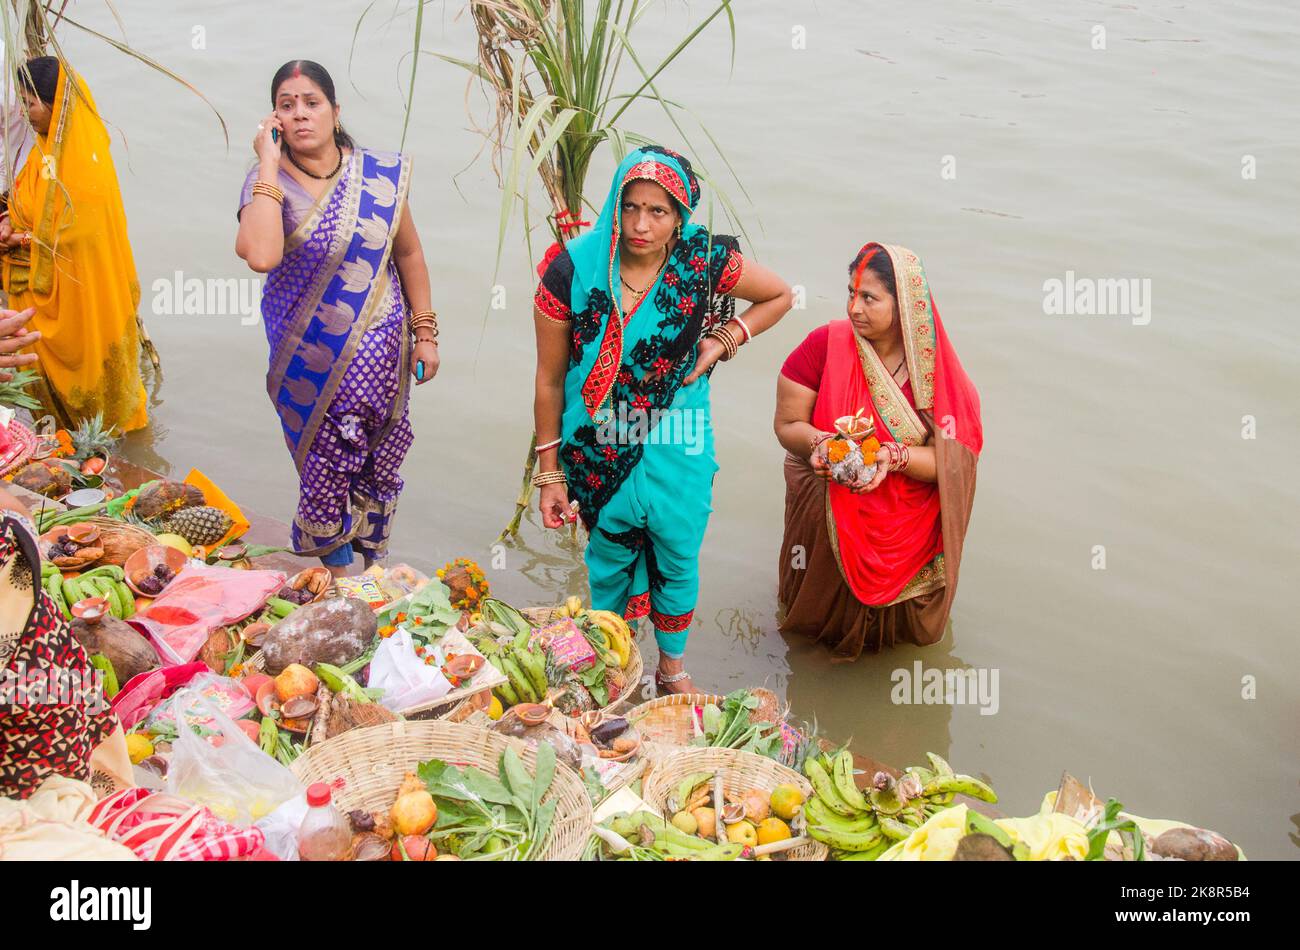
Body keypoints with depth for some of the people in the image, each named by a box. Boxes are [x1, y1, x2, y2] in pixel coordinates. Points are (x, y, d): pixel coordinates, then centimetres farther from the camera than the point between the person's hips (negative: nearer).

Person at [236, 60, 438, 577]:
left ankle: (373, 566, 33)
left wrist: (424, 332, 7)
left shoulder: (380, 175, -2)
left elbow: (408, 253, 9)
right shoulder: (266, 183, -9)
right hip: (311, 361, -2)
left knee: (381, 466, 12)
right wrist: (270, 165, -23)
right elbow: (261, 255, -30)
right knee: (325, 469, 5)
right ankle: (337, 577, 26)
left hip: (379, 355, 2)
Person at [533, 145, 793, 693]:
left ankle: (671, 667, 44)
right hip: (599, 452, -1)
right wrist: (550, 473, -5)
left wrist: (721, 342, -8)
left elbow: (778, 297, 6)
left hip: (677, 450, 1)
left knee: (679, 561, 18)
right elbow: (550, 380, -8)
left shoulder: (703, 261, -14)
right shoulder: (572, 270, -17)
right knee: (608, 560, 18)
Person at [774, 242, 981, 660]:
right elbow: (787, 424, -6)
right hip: (827, 510, 0)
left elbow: (952, 463, -13)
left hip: (906, 527, 0)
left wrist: (894, 457, -32)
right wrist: (818, 444, -29)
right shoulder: (825, 344, -13)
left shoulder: (937, 368, -11)